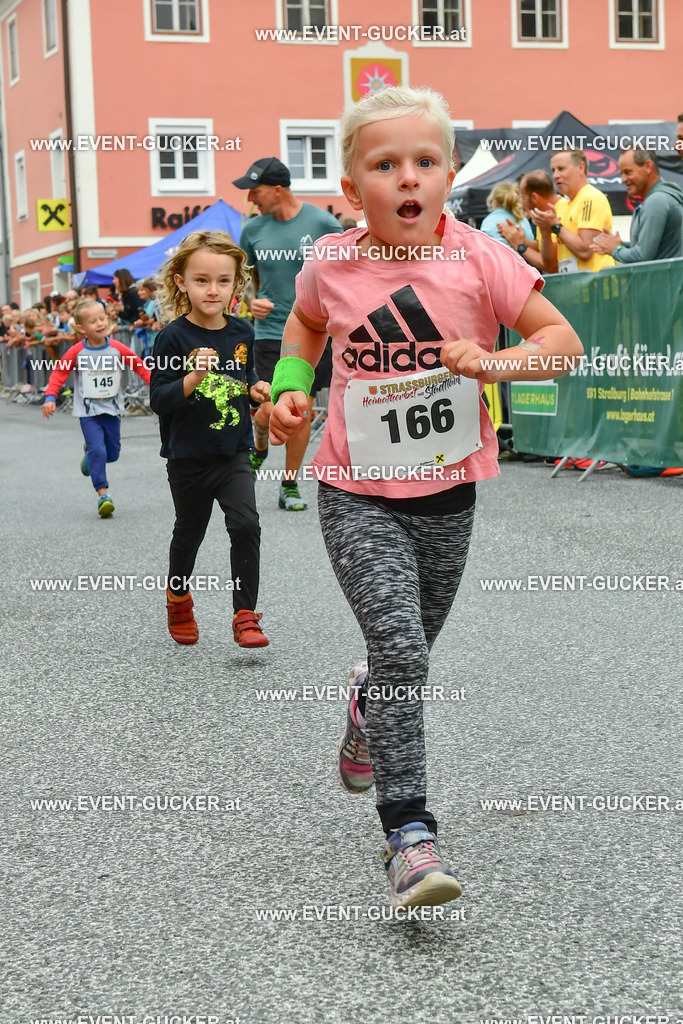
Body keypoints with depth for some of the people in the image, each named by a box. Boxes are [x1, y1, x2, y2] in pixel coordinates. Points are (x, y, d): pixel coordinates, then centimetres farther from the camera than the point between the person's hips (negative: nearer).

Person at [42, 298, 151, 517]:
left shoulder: (117, 349, -7)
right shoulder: (77, 352, -11)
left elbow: (138, 365, 3)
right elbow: (58, 372, -5)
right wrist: (50, 397, -16)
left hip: (112, 408, 3)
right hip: (88, 411, -3)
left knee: (113, 453, 10)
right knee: (98, 451, -14)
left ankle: (90, 452, 43)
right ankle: (103, 494, -8)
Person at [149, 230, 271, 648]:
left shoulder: (242, 333, 1)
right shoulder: (174, 337, -13)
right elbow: (159, 401, -16)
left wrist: (258, 390, -3)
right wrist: (195, 375, -30)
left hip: (234, 453, 2)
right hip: (189, 457, -2)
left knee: (246, 524, -14)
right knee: (189, 531, 15)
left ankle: (245, 615, -5)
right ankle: (178, 597, 41)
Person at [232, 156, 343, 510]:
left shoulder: (323, 223, -7)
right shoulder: (253, 229, 2)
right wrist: (252, 301, -1)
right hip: (270, 332, 1)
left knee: (302, 411, 2)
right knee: (271, 411, -10)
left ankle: (289, 486, 18)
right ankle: (258, 448, 26)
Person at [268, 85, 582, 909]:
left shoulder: (476, 259, -11)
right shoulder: (331, 265, -7)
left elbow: (563, 340, -9)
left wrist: (495, 362, -26)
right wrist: (291, 388, 2)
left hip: (447, 494, 2)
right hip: (359, 499, -1)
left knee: (411, 648, 18)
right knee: (399, 647, -17)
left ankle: (366, 706, 54)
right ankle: (408, 832, -10)